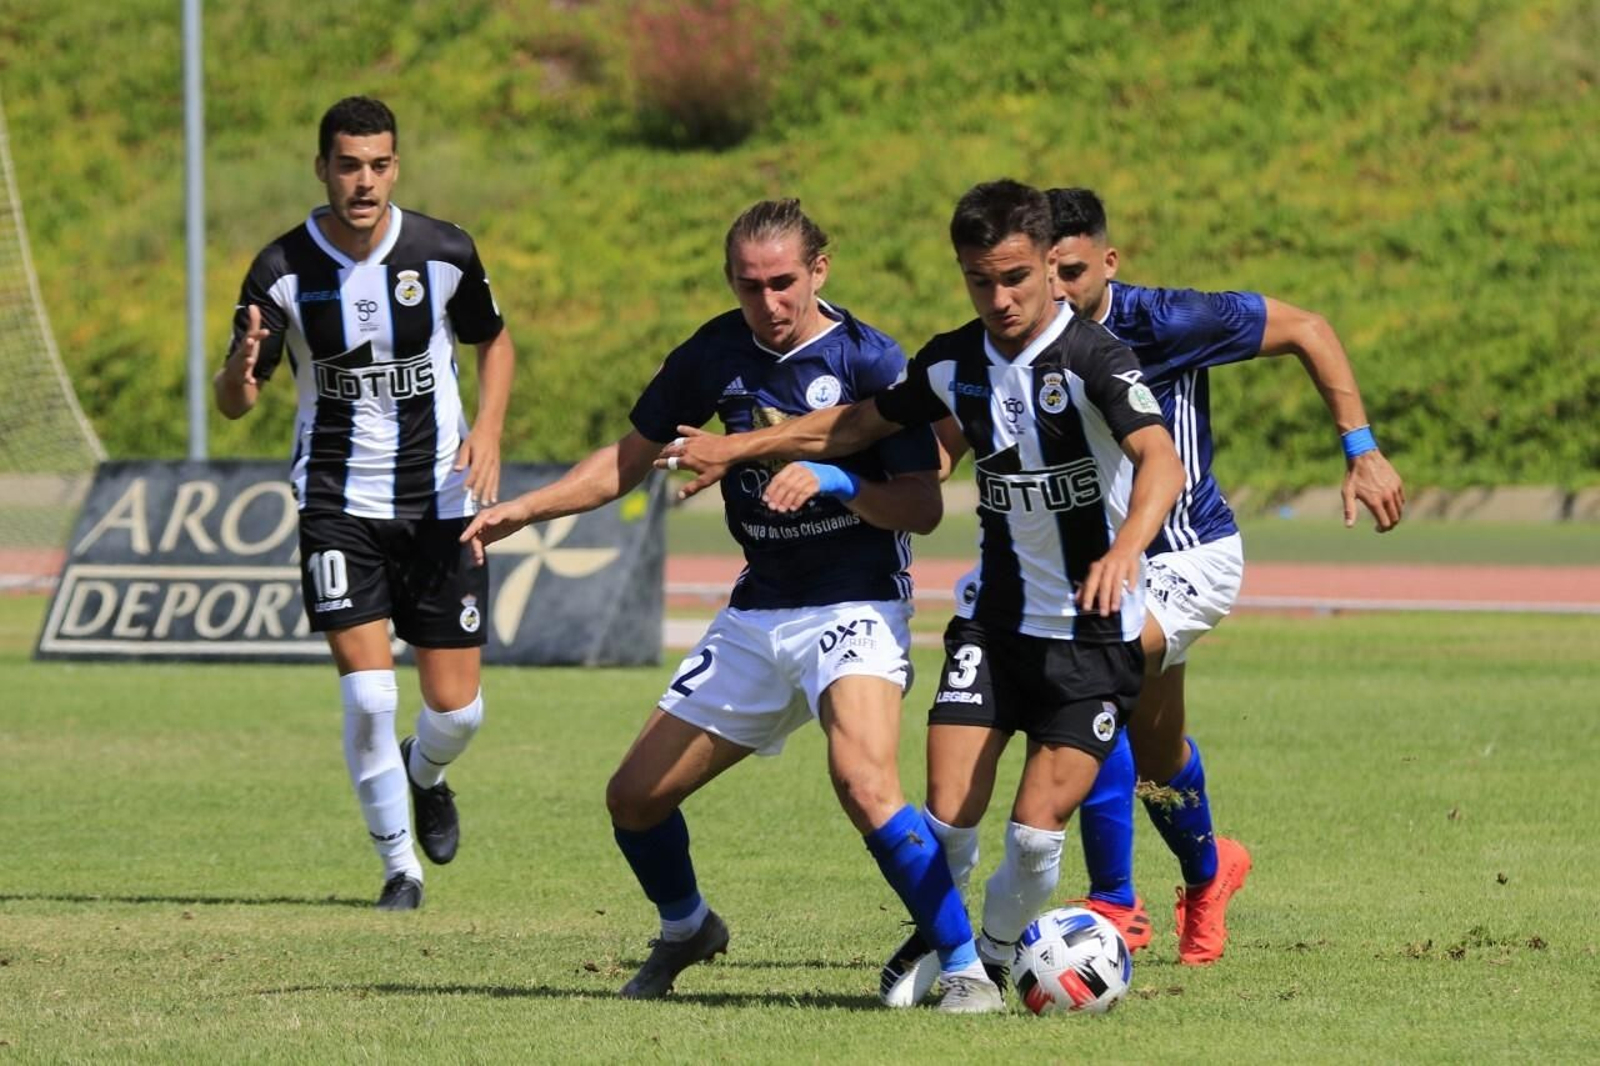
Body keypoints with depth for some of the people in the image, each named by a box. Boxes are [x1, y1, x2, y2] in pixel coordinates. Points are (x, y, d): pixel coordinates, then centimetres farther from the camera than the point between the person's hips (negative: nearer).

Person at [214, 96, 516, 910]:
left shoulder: (446, 253, -7)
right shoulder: (281, 271, -10)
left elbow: (493, 340, 12)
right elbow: (234, 403, -4)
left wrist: (489, 429, -5)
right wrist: (241, 370, -28)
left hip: (440, 498, 1)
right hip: (338, 500, -1)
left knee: (456, 708, 3)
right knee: (367, 692, -14)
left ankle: (425, 776, 40)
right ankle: (399, 865, 5)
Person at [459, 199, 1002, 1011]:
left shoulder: (868, 361, -13)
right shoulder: (717, 354, 2)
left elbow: (923, 507, -15)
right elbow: (631, 459, 15)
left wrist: (833, 481, -31)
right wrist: (522, 511, 6)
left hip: (854, 605, -6)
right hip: (757, 611, 6)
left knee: (864, 784, -31)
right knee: (635, 797, 8)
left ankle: (965, 968, -23)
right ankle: (685, 931, 38)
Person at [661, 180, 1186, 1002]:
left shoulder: (1093, 360, -18)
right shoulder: (955, 363, 0)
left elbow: (1161, 461, -34)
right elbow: (863, 423, 18)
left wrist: (1123, 550, -53)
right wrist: (739, 448, 19)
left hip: (1095, 629, -4)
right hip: (995, 616, 4)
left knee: (1036, 830, -11)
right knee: (948, 814, -8)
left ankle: (996, 952, 19)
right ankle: (934, 940, 22)